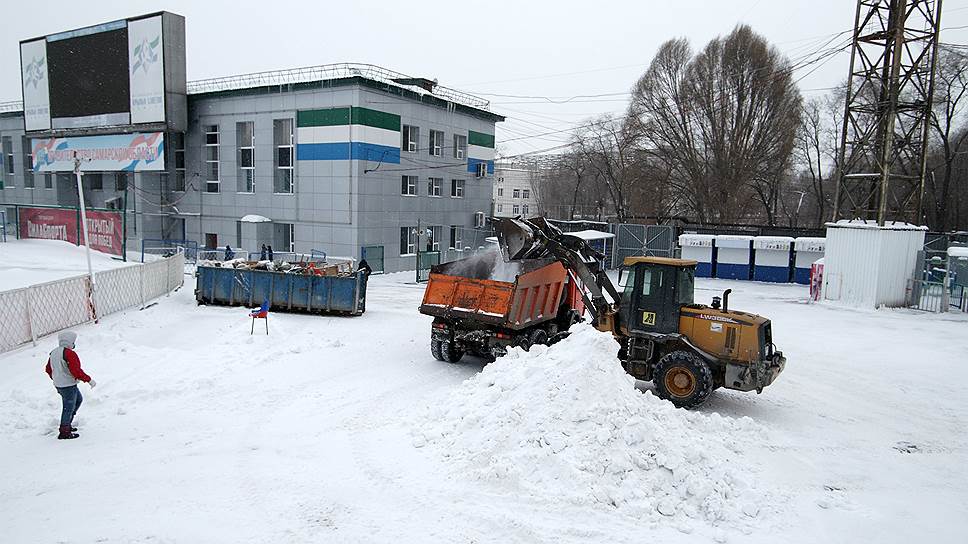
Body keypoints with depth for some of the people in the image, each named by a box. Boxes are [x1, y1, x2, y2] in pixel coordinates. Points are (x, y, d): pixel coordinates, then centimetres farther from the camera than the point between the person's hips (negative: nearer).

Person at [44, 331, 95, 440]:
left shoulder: (54, 352, 7)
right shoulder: (69, 353, -22)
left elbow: (48, 369, 17)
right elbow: (76, 371, -26)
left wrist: (56, 379, 32)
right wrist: (89, 380, -17)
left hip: (58, 385, 10)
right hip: (68, 386, -10)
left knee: (78, 400, 25)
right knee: (69, 407, 2)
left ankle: (67, 424, 27)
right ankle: (64, 432, 9)